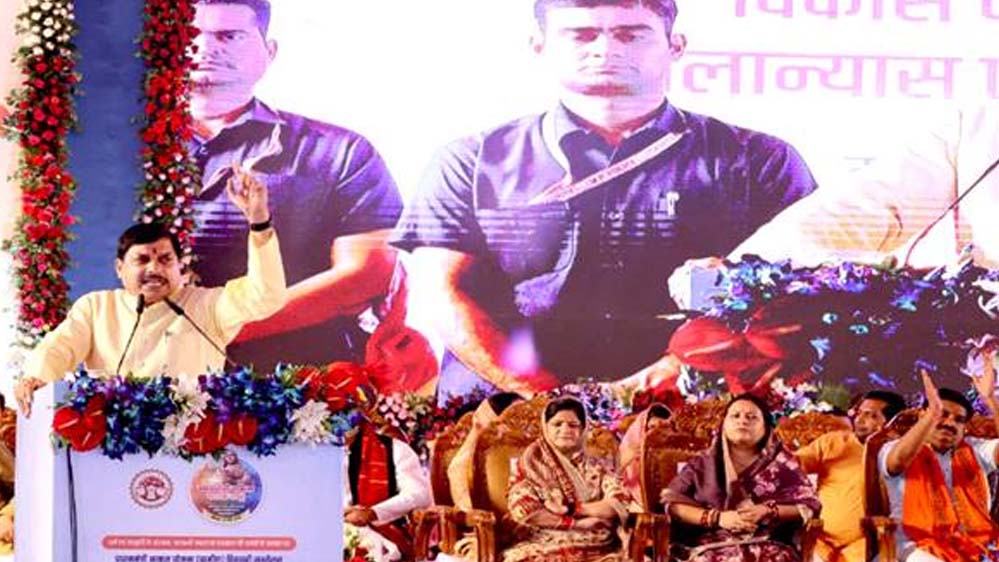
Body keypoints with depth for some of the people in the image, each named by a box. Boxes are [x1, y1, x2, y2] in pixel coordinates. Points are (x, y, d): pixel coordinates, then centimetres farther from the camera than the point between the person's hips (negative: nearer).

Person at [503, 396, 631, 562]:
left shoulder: (597, 467, 16)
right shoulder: (531, 462, 7)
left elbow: (618, 505, 1)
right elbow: (523, 510, -6)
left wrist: (570, 509, -10)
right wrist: (577, 523, -8)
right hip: (546, 548, -2)